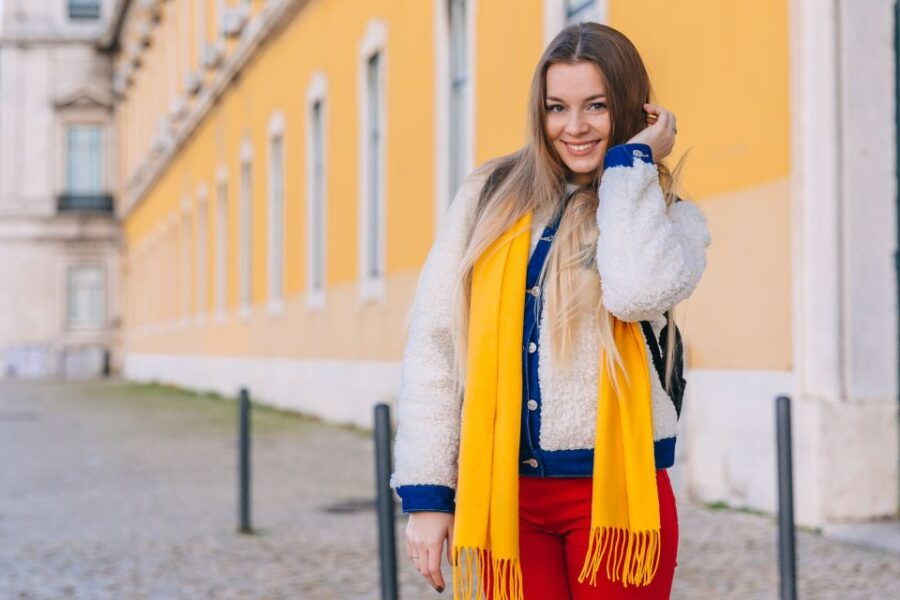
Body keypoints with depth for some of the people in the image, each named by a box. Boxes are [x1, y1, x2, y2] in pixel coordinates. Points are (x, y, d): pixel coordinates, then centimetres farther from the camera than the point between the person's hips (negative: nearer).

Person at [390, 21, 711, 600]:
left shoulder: (669, 216, 5)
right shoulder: (489, 199, 7)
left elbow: (638, 291, -20)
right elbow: (433, 344, 4)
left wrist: (631, 162, -7)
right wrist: (427, 491, -2)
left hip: (615, 491, -1)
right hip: (504, 492, 1)